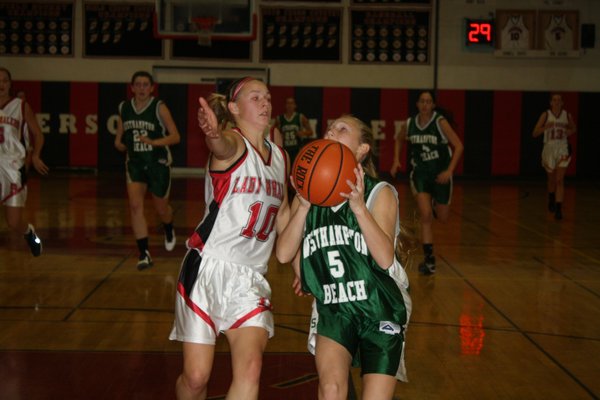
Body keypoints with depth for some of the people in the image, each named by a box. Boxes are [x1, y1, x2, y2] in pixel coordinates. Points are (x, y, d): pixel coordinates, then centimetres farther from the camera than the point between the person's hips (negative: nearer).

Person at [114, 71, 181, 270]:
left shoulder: (159, 108, -11)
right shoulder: (124, 108, 2)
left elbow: (175, 136, -14)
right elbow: (119, 135, 15)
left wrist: (153, 142, -27)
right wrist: (119, 144, -7)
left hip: (159, 163, -3)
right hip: (135, 163, 3)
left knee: (161, 208, 12)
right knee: (135, 205, -14)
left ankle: (169, 232, 49)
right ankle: (144, 254, -10)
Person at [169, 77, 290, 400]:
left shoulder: (280, 156, 12)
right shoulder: (233, 142, -8)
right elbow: (222, 147, -35)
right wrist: (213, 133, -58)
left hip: (251, 278, 5)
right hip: (209, 268, -5)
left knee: (250, 370, -15)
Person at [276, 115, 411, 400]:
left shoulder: (379, 194, -5)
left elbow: (385, 258, -20)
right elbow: (284, 253, -8)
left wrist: (359, 207, -27)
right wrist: (304, 206, -16)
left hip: (380, 310, -1)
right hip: (332, 309, 2)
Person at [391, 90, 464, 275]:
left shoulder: (440, 122, -15)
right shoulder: (409, 124, -3)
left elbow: (458, 146, -15)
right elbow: (399, 140, 18)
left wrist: (449, 171, -21)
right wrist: (396, 160, 5)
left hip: (440, 174, -1)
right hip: (420, 172, 1)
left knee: (442, 218, 9)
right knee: (425, 216, -12)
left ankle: (435, 205, 47)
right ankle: (429, 259, -5)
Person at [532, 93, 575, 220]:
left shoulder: (567, 115, 0)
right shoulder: (545, 115, -6)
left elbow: (573, 128, 20)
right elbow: (535, 133, -9)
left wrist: (570, 132, -2)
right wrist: (545, 127, -26)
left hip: (562, 149, 0)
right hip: (549, 149, 0)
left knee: (560, 180, -10)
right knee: (551, 179, 16)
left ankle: (558, 209, -12)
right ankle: (551, 199, 45)